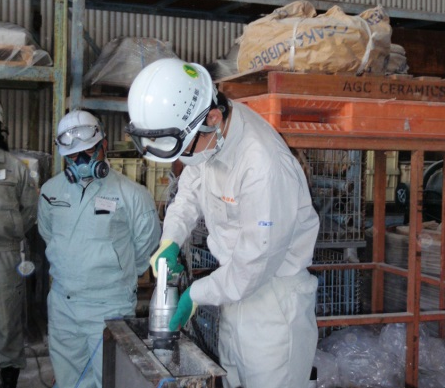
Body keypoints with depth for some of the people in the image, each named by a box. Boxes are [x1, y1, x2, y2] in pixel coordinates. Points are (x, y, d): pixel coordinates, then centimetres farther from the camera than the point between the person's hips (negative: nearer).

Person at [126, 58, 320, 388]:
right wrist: (171, 240, -5)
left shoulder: (264, 166, -33)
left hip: (275, 293, -8)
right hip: (236, 284, 8)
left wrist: (197, 294, -14)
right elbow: (191, 187, 9)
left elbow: (255, 261, -25)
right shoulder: (204, 134, -9)